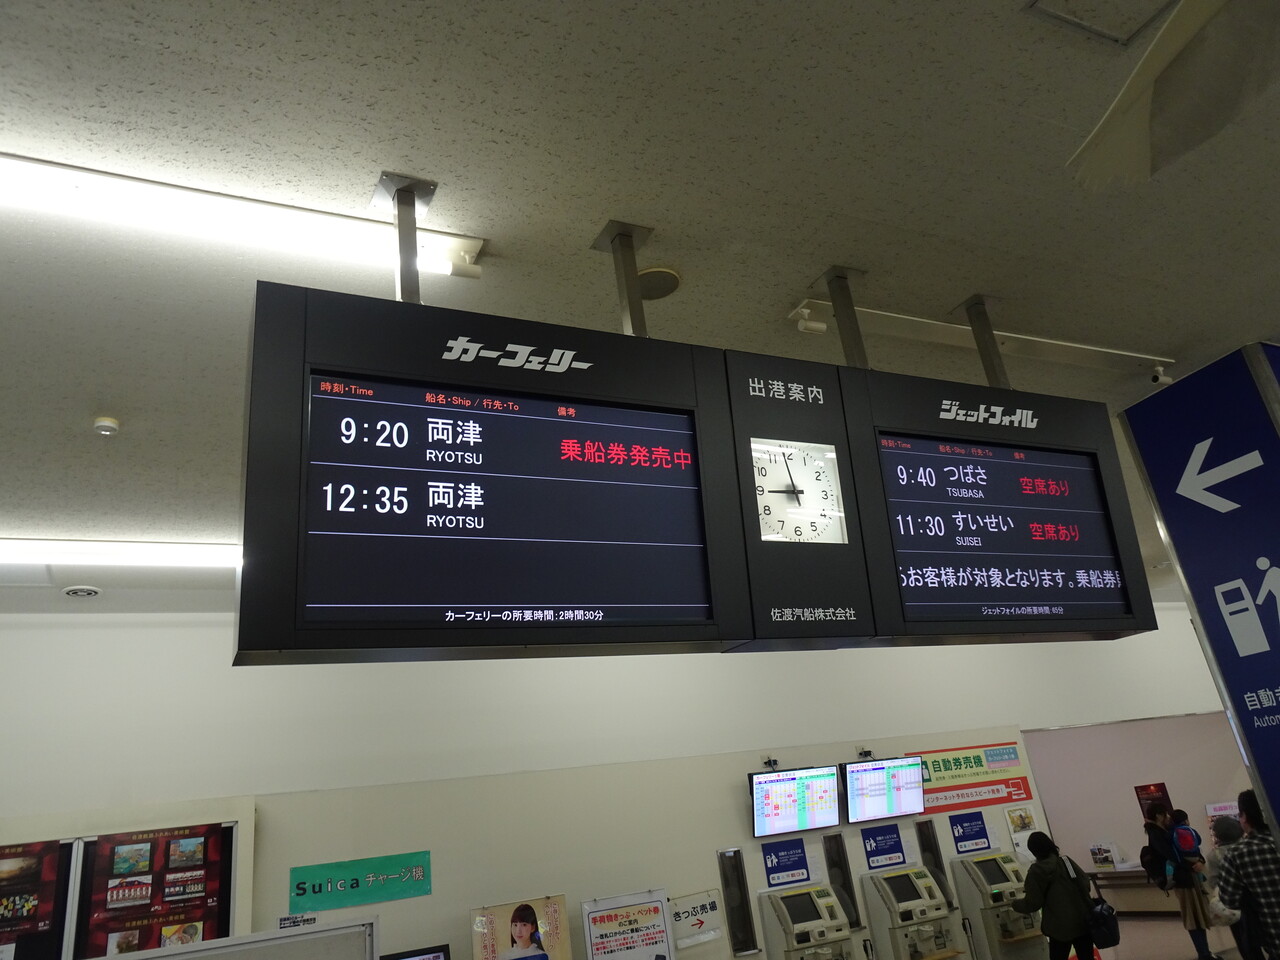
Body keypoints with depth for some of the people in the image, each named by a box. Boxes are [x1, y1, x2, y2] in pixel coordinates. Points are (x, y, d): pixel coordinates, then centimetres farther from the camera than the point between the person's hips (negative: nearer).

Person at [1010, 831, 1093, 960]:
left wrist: (1014, 904, 9)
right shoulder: (1066, 860, 3)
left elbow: (1032, 904, -9)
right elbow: (1085, 884, 6)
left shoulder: (1036, 871, -10)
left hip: (1061, 927, -5)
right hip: (1083, 921, 5)